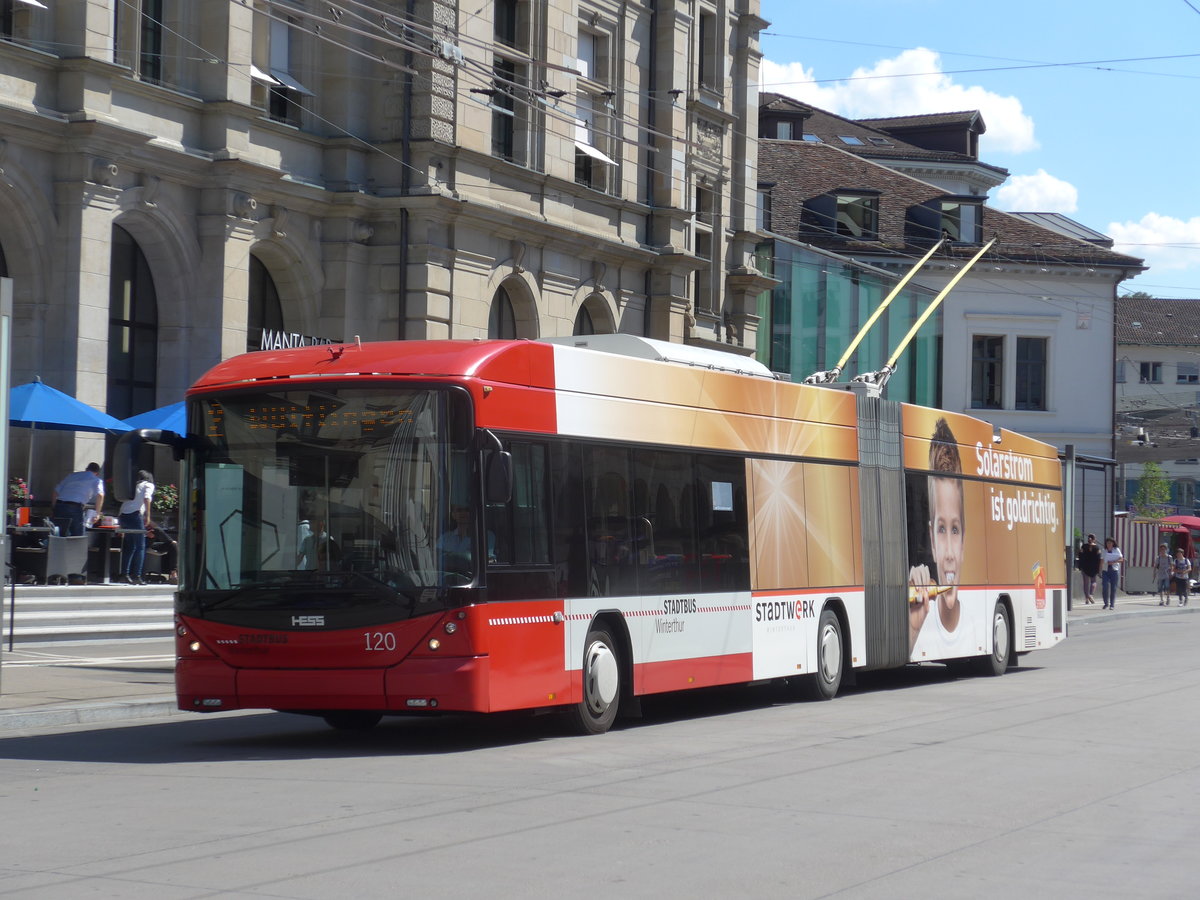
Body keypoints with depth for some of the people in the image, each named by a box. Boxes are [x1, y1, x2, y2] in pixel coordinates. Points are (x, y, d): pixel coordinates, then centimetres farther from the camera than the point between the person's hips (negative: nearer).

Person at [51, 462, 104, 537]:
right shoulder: (96, 480, 11)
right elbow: (100, 495, -9)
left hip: (59, 506, 5)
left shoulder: (72, 475, 26)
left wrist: (54, 507, 24)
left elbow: (56, 491, 21)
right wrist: (97, 513, -4)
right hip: (76, 508, -5)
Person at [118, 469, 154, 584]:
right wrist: (147, 515, -10)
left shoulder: (135, 485, 28)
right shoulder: (149, 485, 12)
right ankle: (137, 576, -8)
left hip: (123, 515, 6)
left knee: (128, 547, 14)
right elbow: (146, 498, -8)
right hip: (134, 515, -6)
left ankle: (124, 574, 10)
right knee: (140, 547, -1)